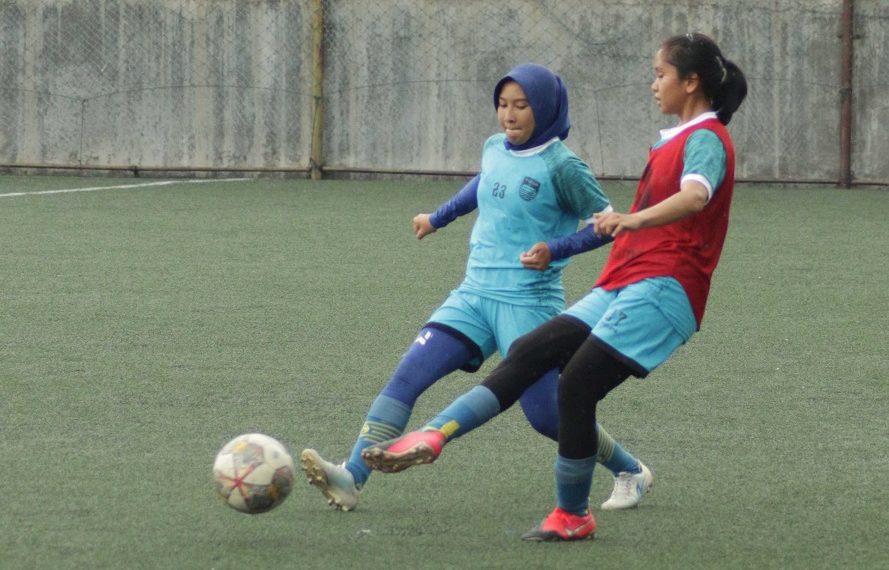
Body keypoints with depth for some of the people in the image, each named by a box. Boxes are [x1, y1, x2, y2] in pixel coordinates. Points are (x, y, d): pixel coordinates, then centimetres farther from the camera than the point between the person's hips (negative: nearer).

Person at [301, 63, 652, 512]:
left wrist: (557, 249, -19)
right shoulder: (494, 150, 9)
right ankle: (352, 478, -17)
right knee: (407, 376, -10)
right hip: (474, 294, 6)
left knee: (545, 414, -4)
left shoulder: (561, 166, -10)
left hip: (529, 303, -6)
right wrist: (438, 218, 37)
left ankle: (630, 473, 21)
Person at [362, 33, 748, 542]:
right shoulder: (679, 139, 21)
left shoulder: (706, 138, -9)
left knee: (577, 383, -15)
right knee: (529, 354, -2)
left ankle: (573, 516, -2)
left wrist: (635, 219, -47)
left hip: (662, 288, -10)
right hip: (622, 289, 10)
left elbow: (696, 195, -30)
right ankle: (433, 437, -11)